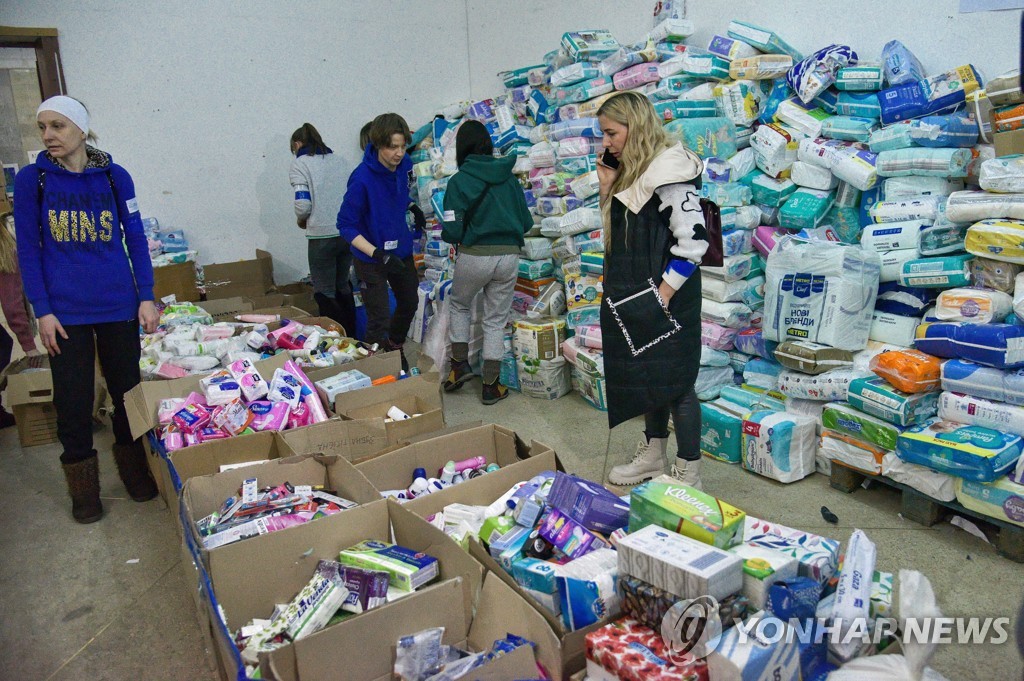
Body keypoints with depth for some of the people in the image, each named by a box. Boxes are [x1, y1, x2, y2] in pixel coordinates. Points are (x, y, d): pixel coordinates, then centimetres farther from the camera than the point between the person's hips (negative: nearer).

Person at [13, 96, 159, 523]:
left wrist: (146, 297, -2)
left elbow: (136, 238, 4)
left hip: (119, 306, 1)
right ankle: (83, 490, 22)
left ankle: (135, 472, 29)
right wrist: (42, 311, -7)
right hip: (66, 311, 0)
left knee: (127, 391, 10)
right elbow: (28, 250, 0)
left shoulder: (115, 176, 0)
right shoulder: (32, 179, -2)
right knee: (73, 402, 6)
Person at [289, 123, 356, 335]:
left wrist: (301, 220, 9)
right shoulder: (338, 160, 12)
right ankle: (350, 336, 23)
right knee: (343, 287, 17)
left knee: (324, 293, 3)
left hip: (321, 235, -5)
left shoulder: (299, 164, -3)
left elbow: (303, 204, -11)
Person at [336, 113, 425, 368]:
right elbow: (346, 225, -22)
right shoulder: (362, 179, -27)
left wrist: (413, 207, -3)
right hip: (371, 258, -7)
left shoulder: (405, 164, -8)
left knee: (409, 303, 25)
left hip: (401, 249, 7)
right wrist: (379, 255, -31)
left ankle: (395, 347, 51)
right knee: (379, 321, -4)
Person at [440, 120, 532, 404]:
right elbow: (527, 221, 8)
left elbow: (452, 231, -12)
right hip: (509, 255, 3)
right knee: (496, 321, 13)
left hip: (474, 255, -3)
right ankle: (490, 386, 16)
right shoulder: (509, 177, 4)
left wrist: (452, 238, 11)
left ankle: (460, 363, 21)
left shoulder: (459, 181, -8)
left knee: (458, 305, 26)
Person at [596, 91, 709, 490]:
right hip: (634, 295, 9)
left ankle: (688, 472, 15)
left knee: (674, 380, 1)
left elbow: (693, 241, -21)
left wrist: (662, 296, -21)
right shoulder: (631, 172, 12)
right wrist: (607, 189, 6)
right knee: (646, 376, 18)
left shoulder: (669, 170, -16)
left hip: (666, 297, -9)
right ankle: (653, 455, 34)